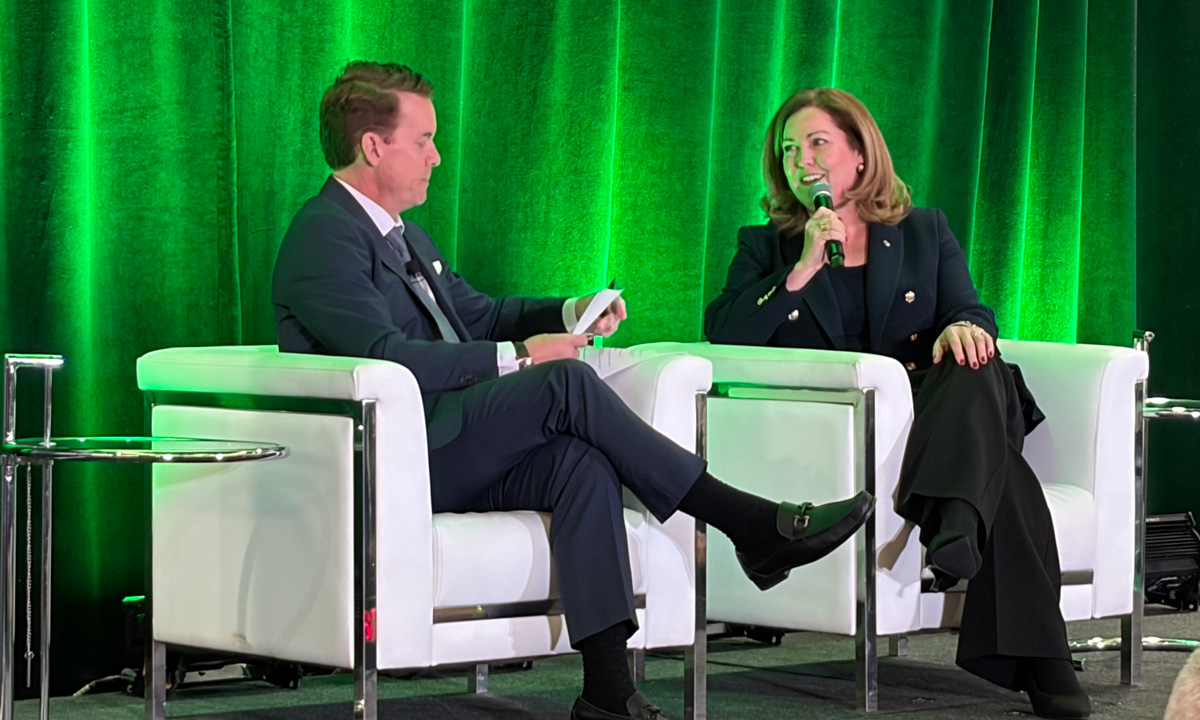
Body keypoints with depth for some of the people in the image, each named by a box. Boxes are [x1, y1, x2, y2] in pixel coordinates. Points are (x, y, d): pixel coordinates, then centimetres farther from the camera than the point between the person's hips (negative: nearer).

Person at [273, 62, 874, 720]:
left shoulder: (402, 236, 23)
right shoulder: (325, 235, -9)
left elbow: (477, 313, 32)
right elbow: (385, 356, -21)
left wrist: (569, 313, 12)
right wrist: (517, 357, -16)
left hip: (446, 455, 9)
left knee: (581, 462, -22)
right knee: (566, 383, -25)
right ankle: (756, 527, -22)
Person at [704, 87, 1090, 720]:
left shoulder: (925, 233, 23)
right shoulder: (765, 248, 19)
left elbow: (971, 314, 9)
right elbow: (722, 336, 0)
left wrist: (963, 328, -18)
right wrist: (804, 268, -9)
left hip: (928, 416, 2)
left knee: (977, 372, -37)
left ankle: (954, 527, -62)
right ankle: (1042, 669, -47)